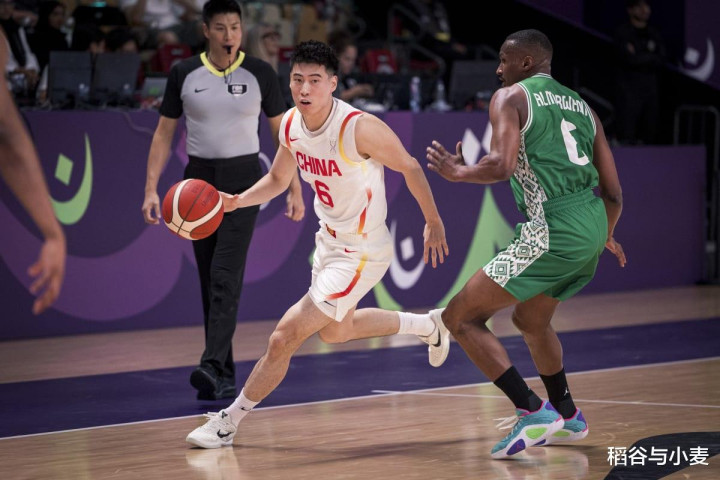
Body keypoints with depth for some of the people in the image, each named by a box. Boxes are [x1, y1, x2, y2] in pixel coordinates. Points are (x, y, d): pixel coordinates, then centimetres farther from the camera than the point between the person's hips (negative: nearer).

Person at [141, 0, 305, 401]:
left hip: (243, 180, -3)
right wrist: (151, 189, -3)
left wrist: (296, 191, -1)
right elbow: (164, 134, 6)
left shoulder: (260, 74, -2)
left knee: (226, 277, -16)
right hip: (199, 179, 3)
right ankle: (226, 379, 12)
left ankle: (213, 366, -23)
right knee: (210, 282, 6)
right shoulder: (184, 74, 1)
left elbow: (282, 133, 3)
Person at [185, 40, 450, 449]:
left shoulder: (359, 127, -29)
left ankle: (229, 421, 5)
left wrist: (434, 224, -4)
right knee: (335, 331, 31)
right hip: (330, 239, 9)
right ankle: (428, 327, 50)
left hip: (362, 253, -9)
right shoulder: (291, 125, -7)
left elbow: (410, 167, -14)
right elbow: (278, 180, 11)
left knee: (285, 338, -11)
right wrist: (237, 201, -7)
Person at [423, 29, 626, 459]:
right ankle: (567, 417, 43)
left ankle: (534, 412, -9)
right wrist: (607, 237, 37)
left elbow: (501, 166, -17)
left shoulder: (511, 97, 1)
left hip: (553, 231, -8)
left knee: (460, 317, -1)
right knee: (531, 320, 32)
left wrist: (458, 171, 2)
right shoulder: (582, 106, 21)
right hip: (593, 227, 8)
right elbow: (614, 192, 18)